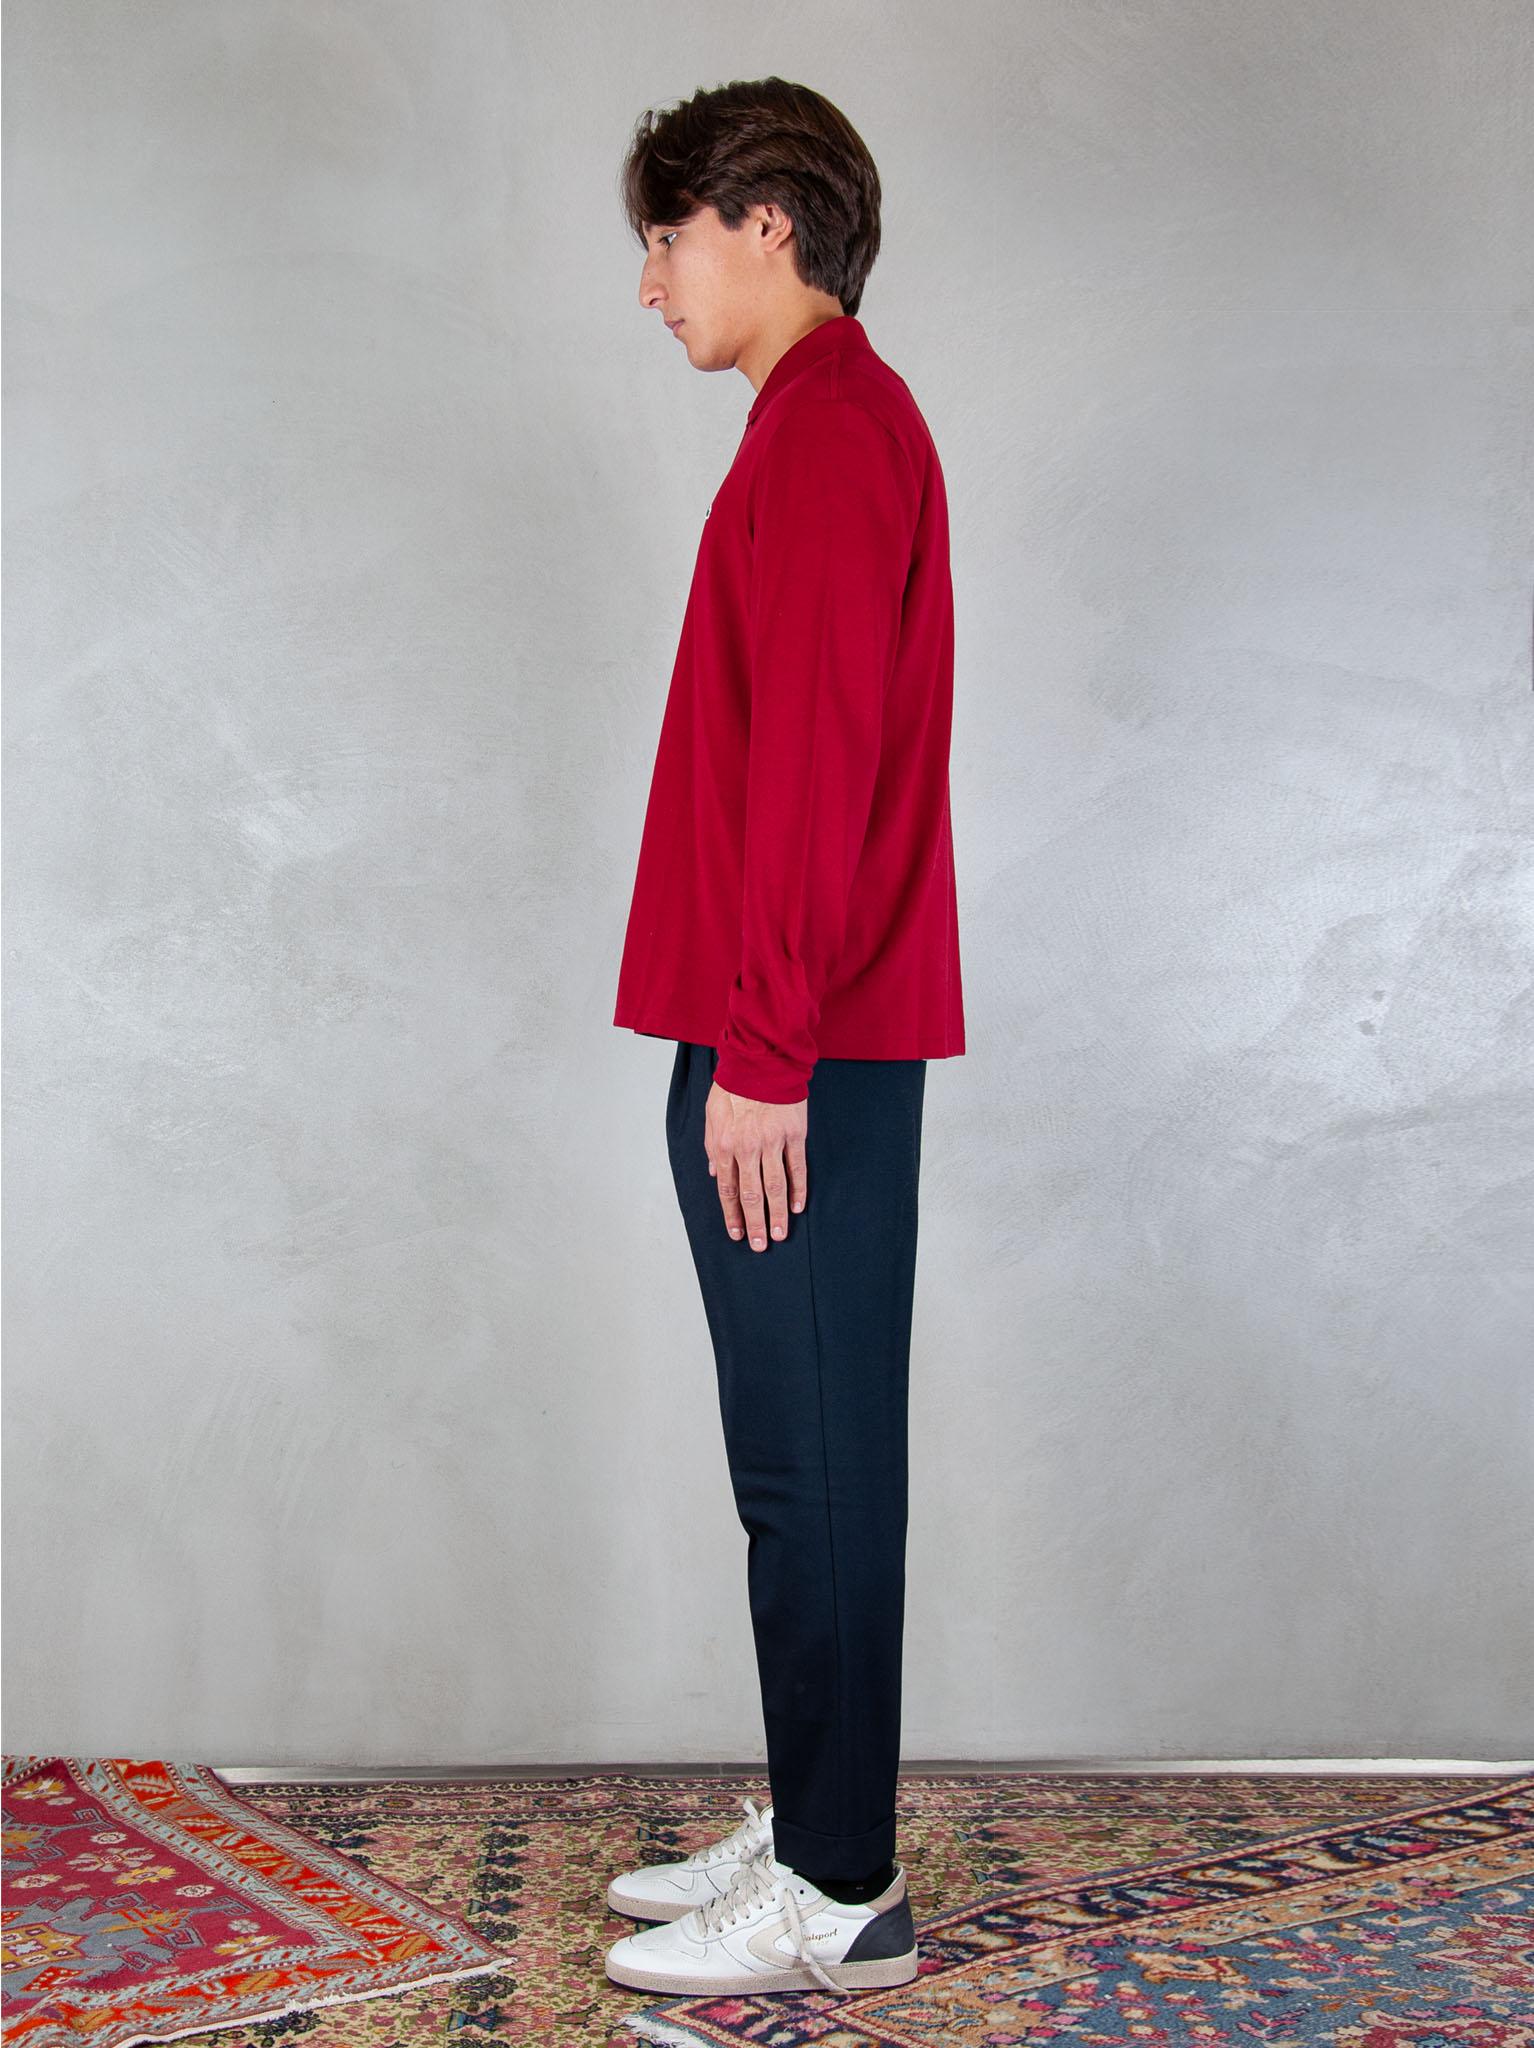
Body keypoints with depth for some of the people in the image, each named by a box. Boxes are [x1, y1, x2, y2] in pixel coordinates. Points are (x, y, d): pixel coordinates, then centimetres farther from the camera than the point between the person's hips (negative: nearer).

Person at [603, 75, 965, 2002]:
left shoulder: (828, 427, -11)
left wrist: (758, 1051, -19)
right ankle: (811, 1827, 25)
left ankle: (839, 1897, 7)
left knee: (811, 1464, -3)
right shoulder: (842, 422, 21)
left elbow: (812, 763, -19)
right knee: (802, 1458, 14)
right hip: (802, 1041, 10)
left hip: (795, 1059, -10)